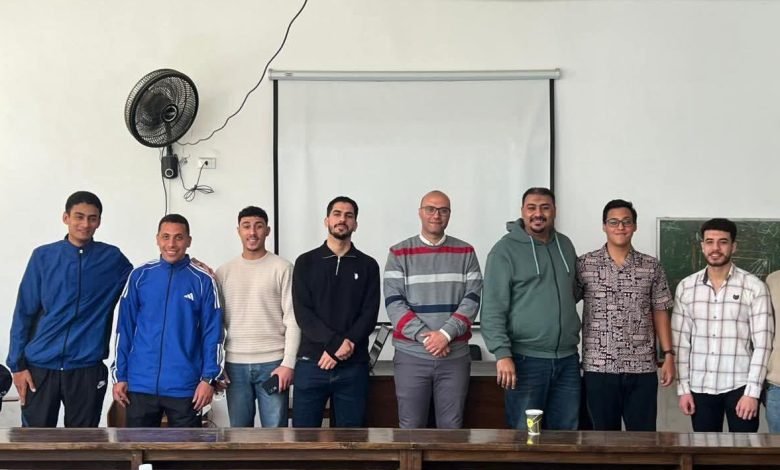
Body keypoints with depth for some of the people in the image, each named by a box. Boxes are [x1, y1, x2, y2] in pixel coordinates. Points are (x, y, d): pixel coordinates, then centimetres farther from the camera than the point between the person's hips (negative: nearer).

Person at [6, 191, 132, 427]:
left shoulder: (112, 258, 3)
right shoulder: (43, 256, 2)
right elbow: (23, 313, 3)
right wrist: (17, 364, -1)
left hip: (87, 368, 0)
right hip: (40, 366, 0)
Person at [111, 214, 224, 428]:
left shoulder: (203, 280, -1)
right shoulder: (139, 276, 3)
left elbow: (212, 332, -1)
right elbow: (124, 328, 6)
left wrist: (209, 378, -8)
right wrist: (119, 375, 2)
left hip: (185, 386, -1)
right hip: (140, 384, 2)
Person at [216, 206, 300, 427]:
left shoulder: (282, 268, -1)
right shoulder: (224, 271, 9)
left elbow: (292, 320, -4)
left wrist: (288, 363, -11)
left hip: (273, 363, -3)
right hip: (235, 364, 3)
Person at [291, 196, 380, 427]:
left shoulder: (368, 266, 9)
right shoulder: (306, 262, 7)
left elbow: (369, 314, 0)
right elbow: (302, 313, -3)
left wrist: (347, 345, -15)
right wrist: (336, 343, -16)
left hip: (353, 366, 1)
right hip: (311, 363, 0)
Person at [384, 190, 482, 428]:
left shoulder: (465, 252, 8)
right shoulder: (399, 253, 4)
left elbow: (472, 300, 0)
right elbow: (394, 303, -4)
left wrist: (446, 333, -14)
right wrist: (425, 336, -15)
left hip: (455, 355, 1)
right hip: (411, 355, -1)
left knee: (451, 427, 6)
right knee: (411, 427, 5)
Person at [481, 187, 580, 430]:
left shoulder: (565, 245, 11)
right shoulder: (505, 250, -7)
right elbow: (493, 309, -12)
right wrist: (502, 354, -19)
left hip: (567, 358, 5)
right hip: (525, 359, -5)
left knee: (566, 433, 11)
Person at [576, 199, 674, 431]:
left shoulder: (652, 267, 6)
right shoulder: (584, 264, 0)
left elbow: (660, 313, 8)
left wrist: (668, 356, 2)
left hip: (642, 369, 1)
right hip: (599, 369, -1)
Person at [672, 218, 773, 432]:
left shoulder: (754, 287, -5)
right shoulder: (686, 287, 4)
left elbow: (762, 343, -6)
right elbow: (680, 341, 5)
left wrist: (752, 391, -11)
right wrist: (683, 388, 1)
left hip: (740, 386, -2)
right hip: (700, 387, 3)